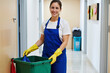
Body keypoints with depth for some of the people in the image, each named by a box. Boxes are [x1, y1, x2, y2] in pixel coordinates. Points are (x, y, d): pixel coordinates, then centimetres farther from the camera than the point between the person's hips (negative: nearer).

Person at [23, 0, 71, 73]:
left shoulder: (64, 23, -7)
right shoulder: (45, 24, 6)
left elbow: (65, 42, -12)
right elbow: (41, 40, 13)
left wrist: (55, 54, -24)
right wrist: (30, 49, 1)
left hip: (59, 55, -4)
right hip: (46, 55, 4)